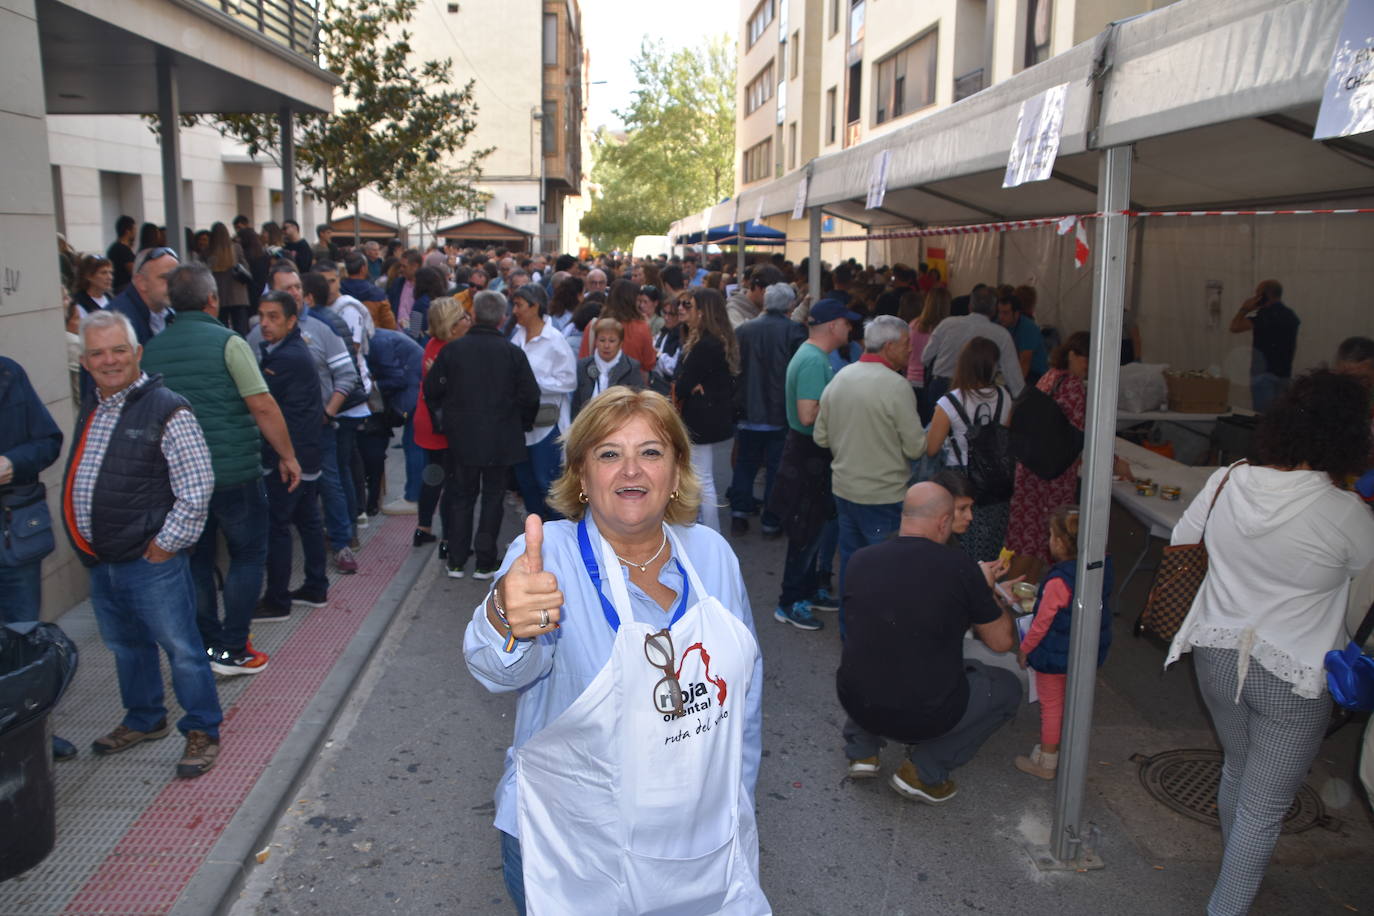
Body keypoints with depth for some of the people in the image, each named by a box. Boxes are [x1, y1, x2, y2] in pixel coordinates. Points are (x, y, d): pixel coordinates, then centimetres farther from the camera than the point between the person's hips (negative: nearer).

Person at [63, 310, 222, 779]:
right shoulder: (91, 408, 10)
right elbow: (77, 482, 20)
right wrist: (84, 543, 14)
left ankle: (202, 732, 17)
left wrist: (168, 542, -15)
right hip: (100, 561, 8)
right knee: (126, 646, 21)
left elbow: (197, 484, -17)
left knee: (181, 648, 2)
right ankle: (144, 720, 40)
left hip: (152, 562, -8)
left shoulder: (166, 409, -14)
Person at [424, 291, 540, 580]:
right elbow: (530, 396, -7)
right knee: (492, 498, 9)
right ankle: (485, 563, 12)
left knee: (462, 497, 14)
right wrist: (523, 424, 10)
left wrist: (447, 418, 17)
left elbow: (432, 391, 0)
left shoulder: (452, 350, -5)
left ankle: (456, 561, 17)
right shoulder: (513, 353, -8)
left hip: (462, 437, 1)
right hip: (501, 439, -1)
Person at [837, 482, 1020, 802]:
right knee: (1007, 688, 20)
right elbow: (1003, 641, -1)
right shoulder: (959, 566, -14)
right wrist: (985, 591, 17)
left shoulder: (860, 560, -3)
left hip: (856, 703, 5)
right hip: (924, 716, -4)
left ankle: (861, 750, 23)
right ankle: (924, 771, 10)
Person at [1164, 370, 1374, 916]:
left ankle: (1239, 872, 50)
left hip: (1218, 656, 5)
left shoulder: (1227, 482, -10)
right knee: (1264, 808, 8)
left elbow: (1182, 538, 6)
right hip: (1292, 677, -5)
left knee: (1236, 770, 28)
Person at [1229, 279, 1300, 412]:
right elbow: (1295, 345, 21)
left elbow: (1234, 328, -17)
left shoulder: (1264, 315, -14)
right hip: (1285, 374, 8)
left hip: (1264, 373, -8)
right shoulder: (1291, 316, 13)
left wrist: (1244, 309, -2)